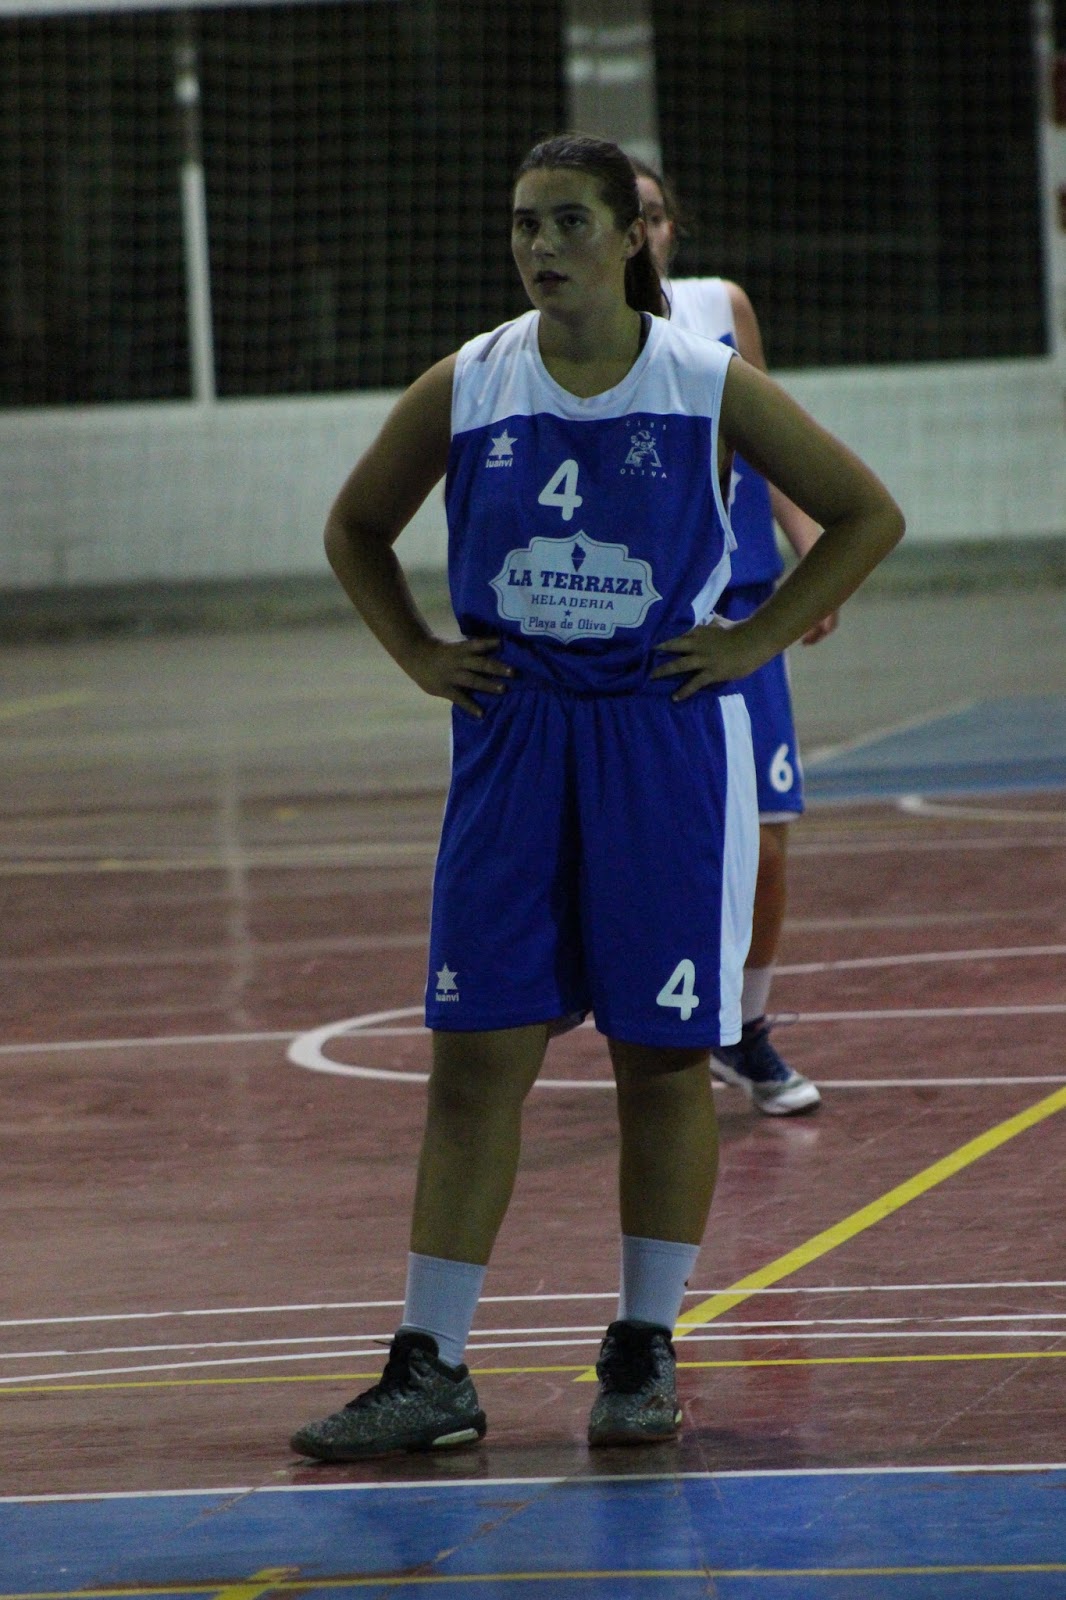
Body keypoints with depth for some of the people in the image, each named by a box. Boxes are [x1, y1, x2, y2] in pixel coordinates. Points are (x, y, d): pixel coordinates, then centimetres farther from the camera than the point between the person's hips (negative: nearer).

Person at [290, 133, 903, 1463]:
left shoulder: (709, 389, -5)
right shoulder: (463, 391, -1)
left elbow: (867, 515, 4)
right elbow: (355, 528, 16)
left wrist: (756, 641, -2)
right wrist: (418, 655, 5)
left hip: (666, 745, -1)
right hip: (511, 743, 1)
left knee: (663, 1053, 4)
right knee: (477, 1055, -2)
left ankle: (643, 1353, 16)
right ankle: (428, 1373, 0)